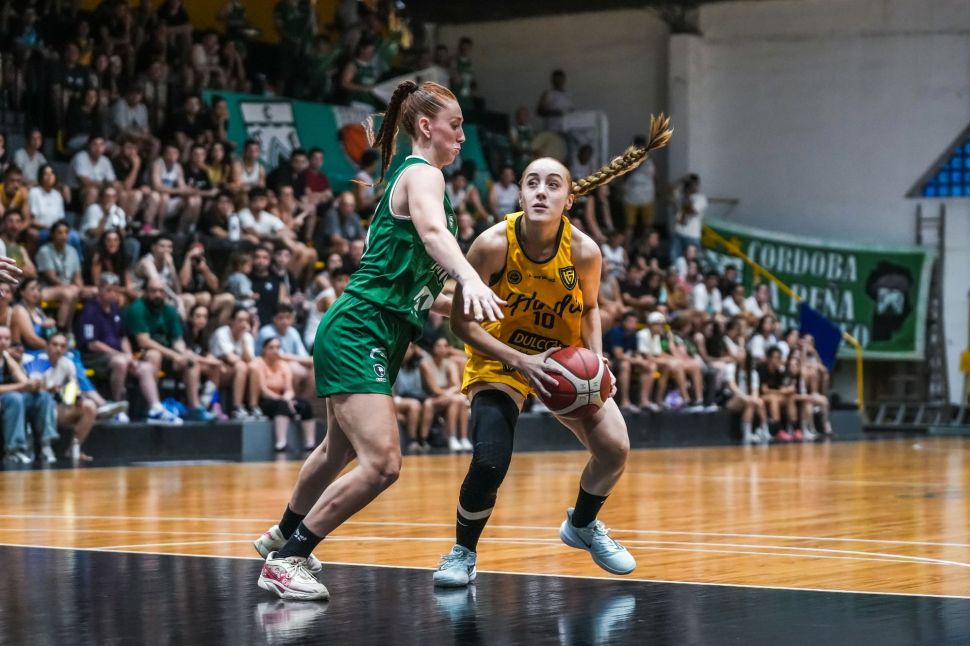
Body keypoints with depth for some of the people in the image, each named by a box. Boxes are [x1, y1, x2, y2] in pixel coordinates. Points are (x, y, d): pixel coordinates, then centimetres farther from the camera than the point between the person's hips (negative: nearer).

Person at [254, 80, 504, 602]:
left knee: (340, 451, 28)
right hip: (358, 333, -11)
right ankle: (286, 559, -10)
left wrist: (456, 303, 23)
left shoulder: (411, 176, 18)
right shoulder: (422, 174, -11)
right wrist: (470, 279, -51)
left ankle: (283, 535, 50)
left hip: (379, 337, 11)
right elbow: (433, 232, -34)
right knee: (382, 462, -20)